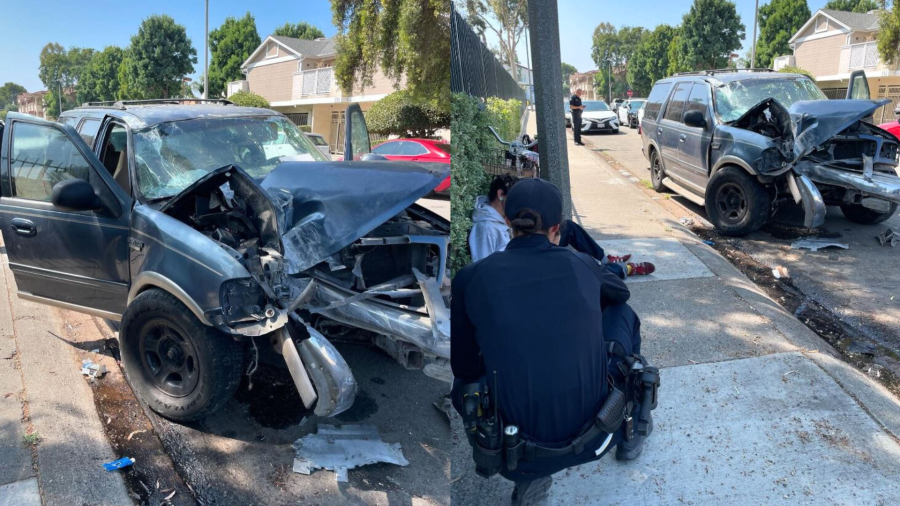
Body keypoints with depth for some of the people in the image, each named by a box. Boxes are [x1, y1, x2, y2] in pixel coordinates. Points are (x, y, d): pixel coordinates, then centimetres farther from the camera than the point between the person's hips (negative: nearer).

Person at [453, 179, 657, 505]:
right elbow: (620, 292, 24)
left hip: (523, 445, -1)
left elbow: (464, 366, 5)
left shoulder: (470, 278, -6)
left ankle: (529, 473, 16)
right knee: (622, 313, 23)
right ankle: (631, 427, 34)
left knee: (464, 385, 28)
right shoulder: (581, 264, -1)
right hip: (600, 431, 1)